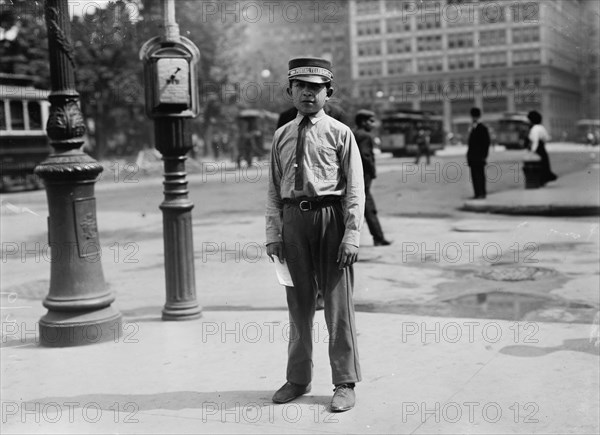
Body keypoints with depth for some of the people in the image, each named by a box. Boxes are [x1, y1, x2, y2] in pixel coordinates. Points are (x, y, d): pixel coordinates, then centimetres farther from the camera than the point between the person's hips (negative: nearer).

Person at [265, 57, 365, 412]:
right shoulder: (282, 136, 10)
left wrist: (352, 235, -12)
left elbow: (355, 189, -4)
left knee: (338, 304, 3)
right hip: (294, 219, 4)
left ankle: (345, 384, 16)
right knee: (299, 304, 13)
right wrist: (274, 233, 3)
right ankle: (298, 379, 28)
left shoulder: (340, 134, -1)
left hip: (330, 216, -4)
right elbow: (274, 189, 11)